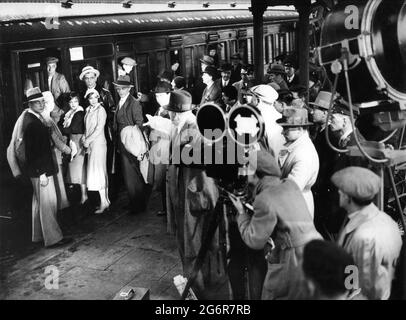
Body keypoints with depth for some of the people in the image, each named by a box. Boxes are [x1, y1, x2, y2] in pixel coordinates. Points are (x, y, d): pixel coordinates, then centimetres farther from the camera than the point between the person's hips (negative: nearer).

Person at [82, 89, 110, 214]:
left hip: (98, 143, -7)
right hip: (90, 144, 7)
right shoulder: (88, 110, 12)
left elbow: (99, 129, -14)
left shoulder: (101, 110, -9)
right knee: (101, 173, 9)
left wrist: (87, 141, -10)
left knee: (97, 172, -7)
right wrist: (84, 138, 1)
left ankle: (104, 202, -2)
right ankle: (106, 200, 14)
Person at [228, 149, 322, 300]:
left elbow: (254, 241, -10)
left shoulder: (265, 200, -15)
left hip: (293, 261, -8)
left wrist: (242, 213, 1)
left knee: (271, 293, 9)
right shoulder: (290, 185, 7)